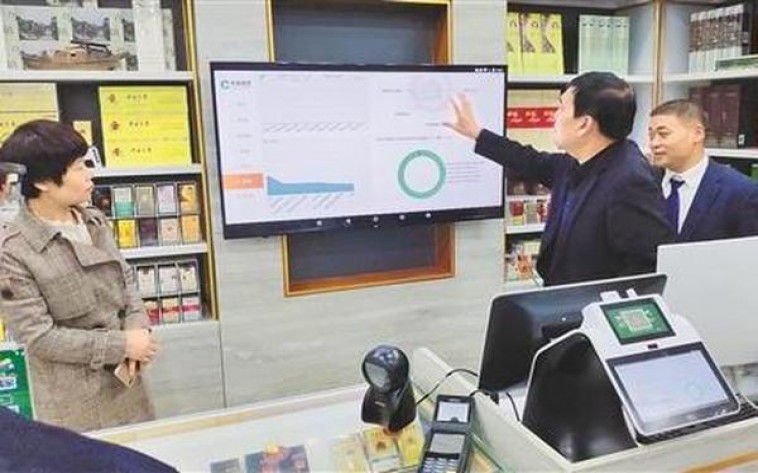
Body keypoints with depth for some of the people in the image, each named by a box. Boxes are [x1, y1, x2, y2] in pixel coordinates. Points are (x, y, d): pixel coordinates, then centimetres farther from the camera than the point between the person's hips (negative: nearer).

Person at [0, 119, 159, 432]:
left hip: (125, 378, 6)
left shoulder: (95, 221, 0)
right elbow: (39, 337, -18)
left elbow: (126, 279, 8)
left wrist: (138, 329, -11)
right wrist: (122, 344, -18)